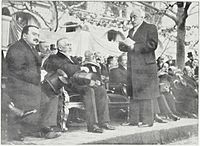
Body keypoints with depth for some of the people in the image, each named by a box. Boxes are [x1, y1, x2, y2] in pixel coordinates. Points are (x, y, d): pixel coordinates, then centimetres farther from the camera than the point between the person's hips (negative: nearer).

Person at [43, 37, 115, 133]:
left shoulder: (71, 58, 33)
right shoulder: (54, 58, 7)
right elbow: (65, 67, -14)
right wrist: (80, 68, -17)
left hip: (80, 81, 8)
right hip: (68, 84, -8)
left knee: (101, 91, -15)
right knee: (89, 90, -33)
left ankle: (103, 122, -18)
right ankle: (92, 125, -37)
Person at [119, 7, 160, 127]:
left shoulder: (151, 28, -2)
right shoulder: (131, 31, 21)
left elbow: (152, 45, -14)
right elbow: (125, 47, 22)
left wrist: (134, 45, -17)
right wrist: (123, 45, -2)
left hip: (145, 67, -7)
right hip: (133, 68, 7)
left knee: (145, 94, -5)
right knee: (134, 94, 7)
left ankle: (148, 121, 0)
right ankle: (134, 120, 12)